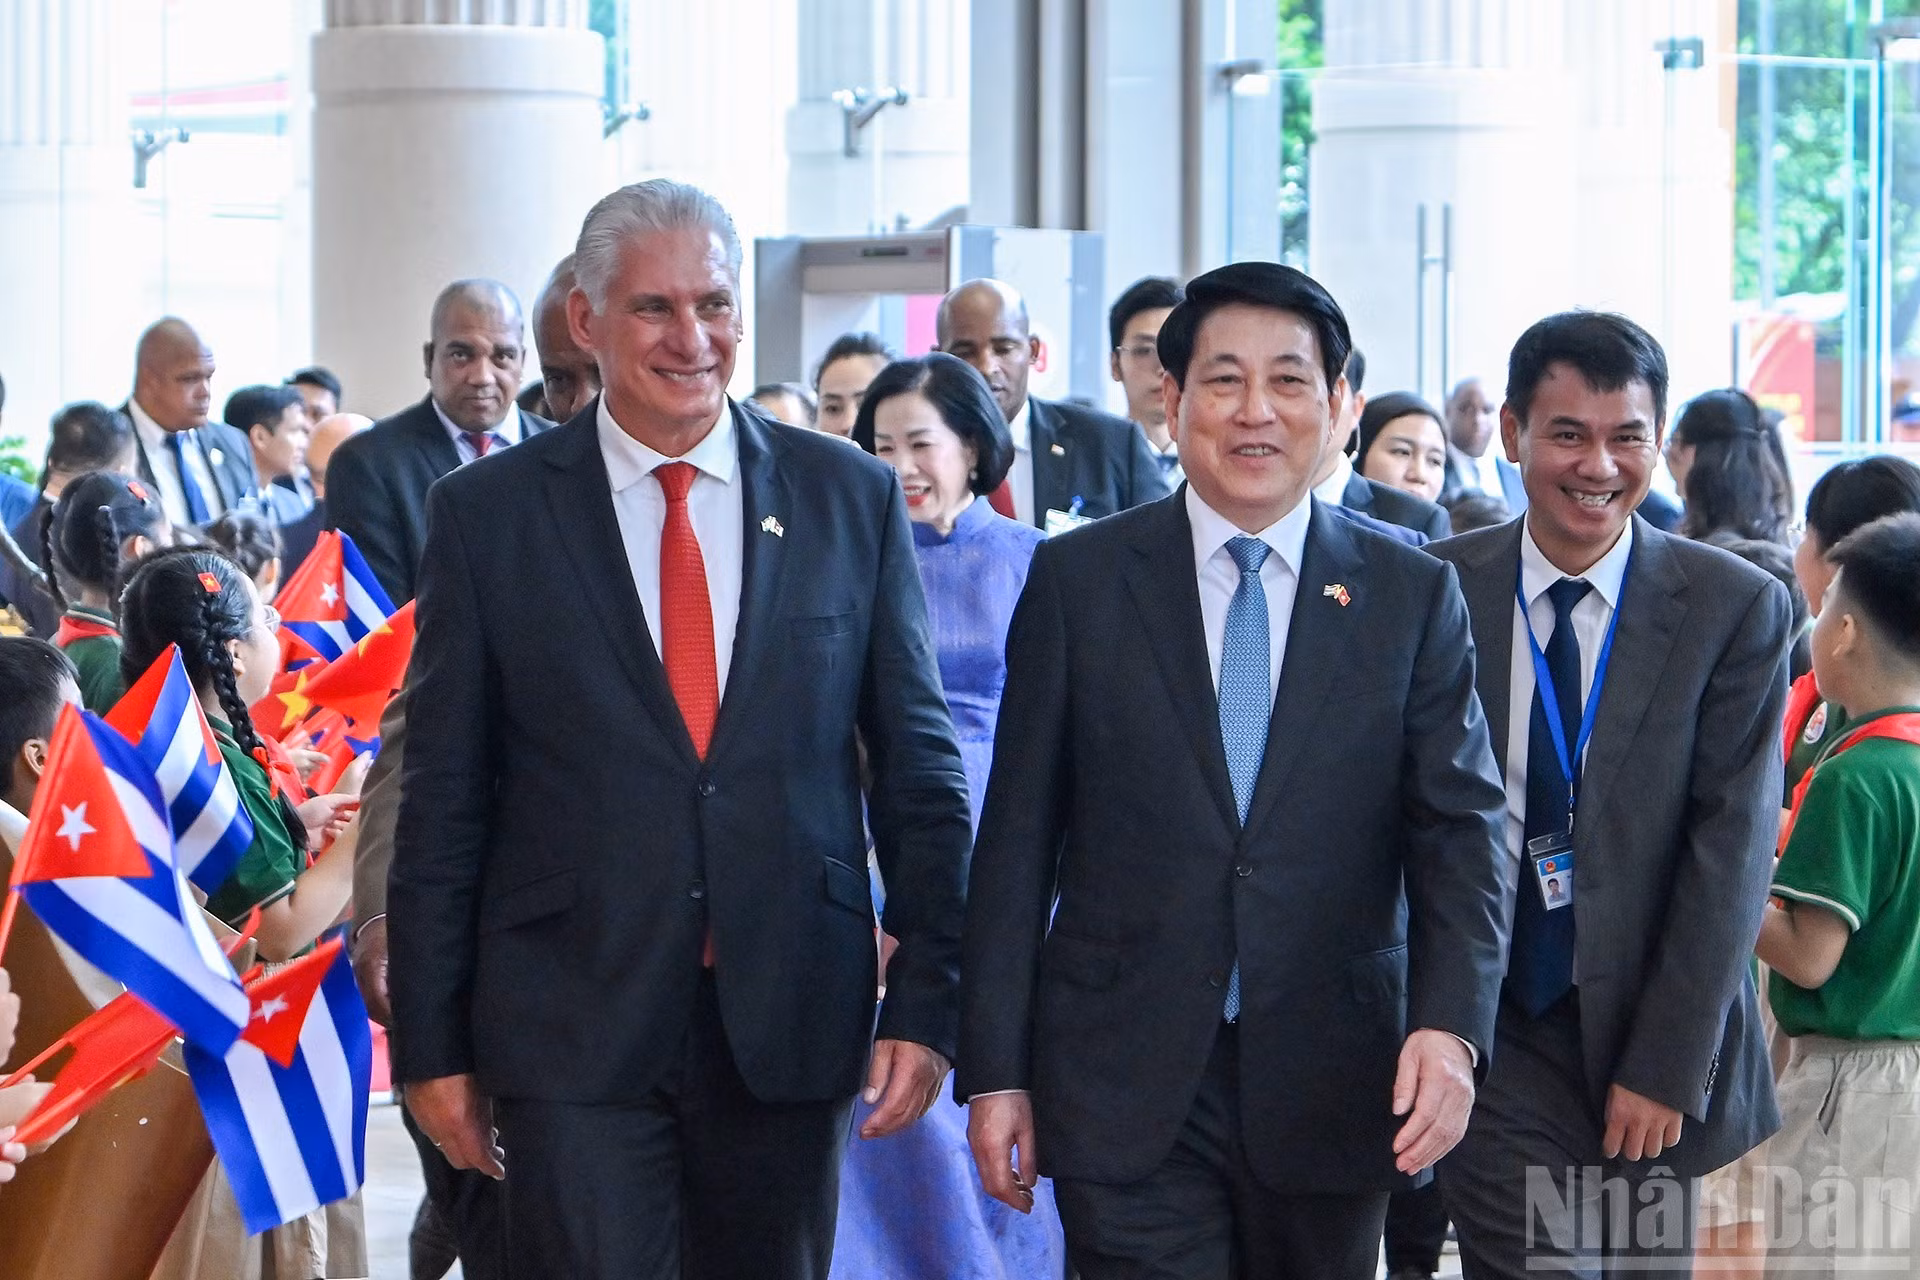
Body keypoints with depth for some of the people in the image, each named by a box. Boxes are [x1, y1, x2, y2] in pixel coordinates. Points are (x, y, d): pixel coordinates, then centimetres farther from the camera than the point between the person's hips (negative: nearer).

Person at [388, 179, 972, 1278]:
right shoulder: (487, 514, 2)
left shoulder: (851, 497, 5)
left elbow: (919, 768, 7)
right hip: (574, 1026, -2)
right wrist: (432, 1042, 1)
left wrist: (926, 1001, 1)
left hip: (790, 1021, 2)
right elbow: (442, 800, 3)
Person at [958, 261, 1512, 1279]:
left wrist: (1449, 1025, -17)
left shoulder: (1413, 596, 5)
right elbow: (1018, 838, 4)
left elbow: (1461, 832, 0)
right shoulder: (1078, 582, 3)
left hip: (1332, 1086, 1)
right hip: (1126, 1094, -1)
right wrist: (993, 1070, -1)